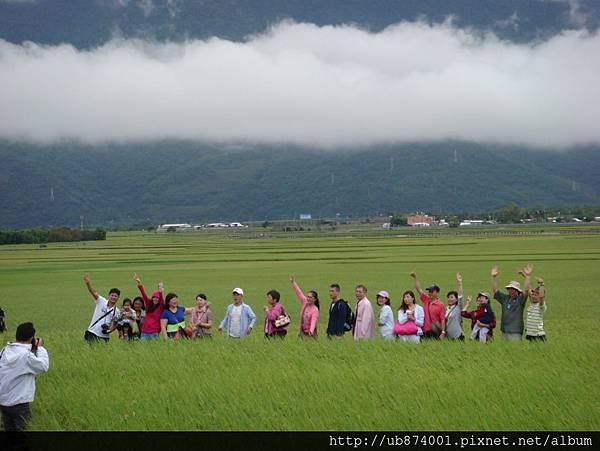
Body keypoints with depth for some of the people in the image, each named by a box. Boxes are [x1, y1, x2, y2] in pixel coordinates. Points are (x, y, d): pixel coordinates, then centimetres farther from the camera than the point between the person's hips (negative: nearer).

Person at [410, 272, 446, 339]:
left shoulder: (440, 305, -6)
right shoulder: (426, 300, 10)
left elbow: (443, 320, -10)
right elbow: (419, 289, 12)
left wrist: (443, 333, -16)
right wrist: (415, 278, 7)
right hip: (425, 331, 5)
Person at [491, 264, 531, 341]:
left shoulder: (520, 299, -1)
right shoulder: (505, 298, 13)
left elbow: (526, 290, -16)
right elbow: (495, 290, 13)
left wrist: (528, 276, -24)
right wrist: (493, 277, 5)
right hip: (504, 331, 5)